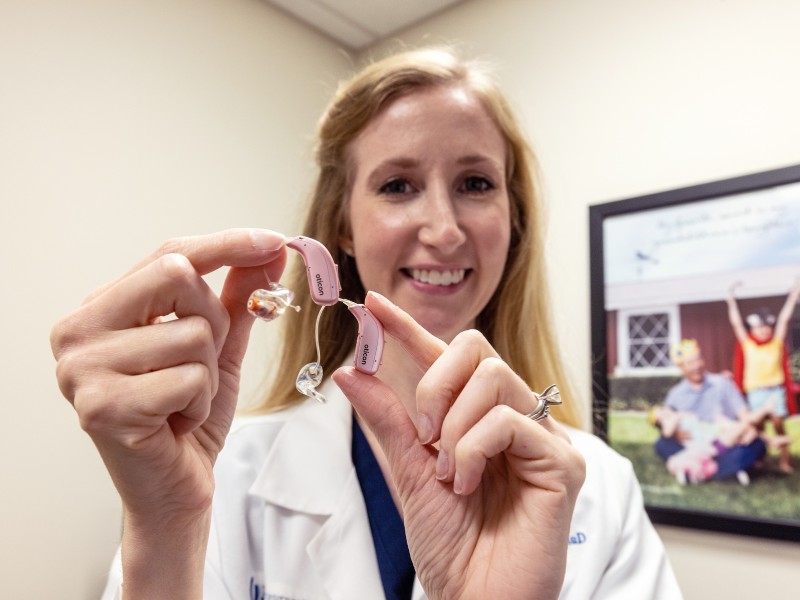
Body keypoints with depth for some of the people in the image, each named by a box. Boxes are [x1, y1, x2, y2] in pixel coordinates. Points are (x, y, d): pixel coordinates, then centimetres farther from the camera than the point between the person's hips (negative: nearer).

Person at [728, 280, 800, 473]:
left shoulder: (777, 342, 4)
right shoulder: (747, 344, 0)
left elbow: (783, 319, 1)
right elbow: (736, 322, -1)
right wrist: (732, 301, -3)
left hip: (776, 389, 0)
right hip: (755, 391, 0)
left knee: (778, 423, -1)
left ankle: (784, 460, 7)